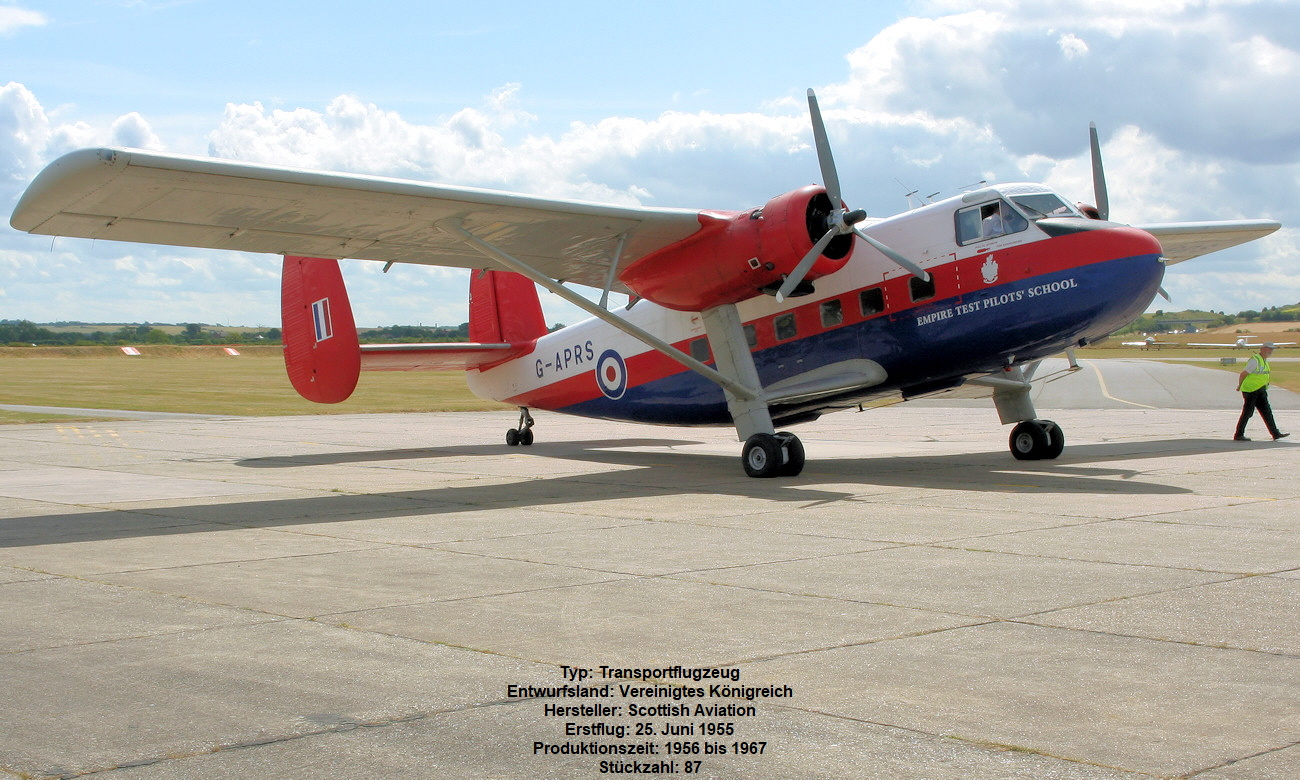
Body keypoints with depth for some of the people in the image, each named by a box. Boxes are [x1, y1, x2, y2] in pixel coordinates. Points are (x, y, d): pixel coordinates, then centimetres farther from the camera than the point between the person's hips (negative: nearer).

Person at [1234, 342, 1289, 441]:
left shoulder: (1265, 360, 14)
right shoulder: (1255, 360, -17)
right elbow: (1243, 374, -16)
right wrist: (1239, 386, -4)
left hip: (1260, 391, 9)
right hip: (1250, 391, -9)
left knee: (1267, 412, 7)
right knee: (1247, 413, -4)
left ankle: (1275, 434, 8)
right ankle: (1238, 436, 2)